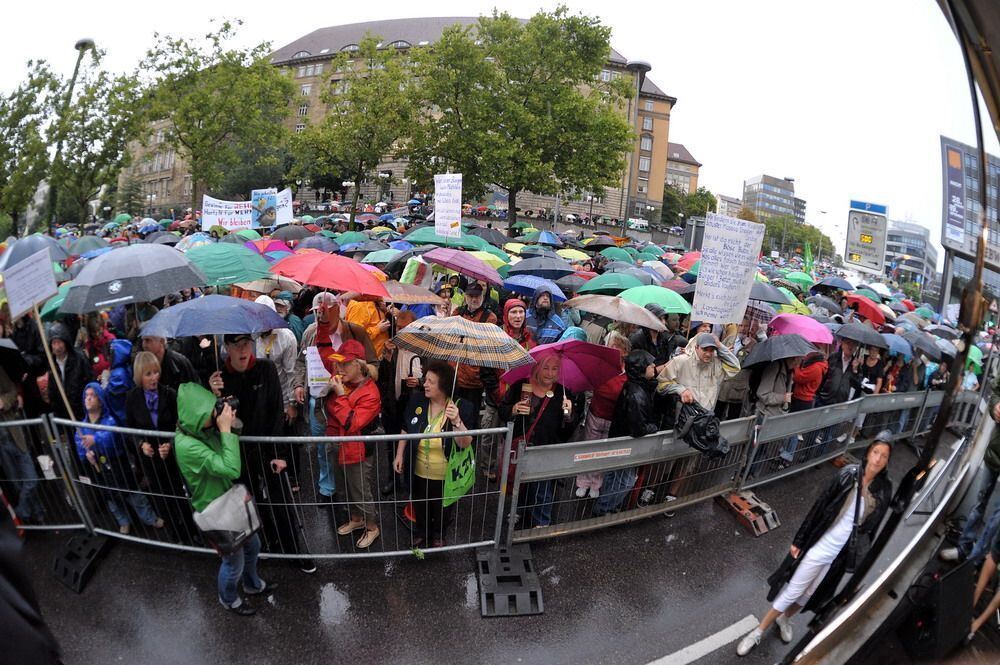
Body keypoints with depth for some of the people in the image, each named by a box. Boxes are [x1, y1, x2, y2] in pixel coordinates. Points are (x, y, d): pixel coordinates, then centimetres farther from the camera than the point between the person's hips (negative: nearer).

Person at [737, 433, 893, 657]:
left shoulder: (884, 490, -7)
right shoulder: (849, 475, -15)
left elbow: (871, 528, 3)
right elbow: (819, 507, -10)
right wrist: (799, 540, -8)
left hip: (841, 554, 3)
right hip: (820, 546, -3)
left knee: (810, 593, 19)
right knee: (792, 591, 5)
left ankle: (784, 619, 46)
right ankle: (758, 632, 22)